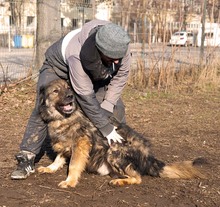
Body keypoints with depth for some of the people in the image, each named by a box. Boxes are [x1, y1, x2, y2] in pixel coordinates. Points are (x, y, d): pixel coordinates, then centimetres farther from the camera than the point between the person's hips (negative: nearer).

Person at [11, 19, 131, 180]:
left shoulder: (121, 46, -33)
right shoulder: (78, 56, -46)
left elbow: (120, 75, -16)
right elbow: (86, 98, -39)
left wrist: (107, 105, -22)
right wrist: (106, 128, -33)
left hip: (98, 73, 5)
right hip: (59, 65, -4)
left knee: (116, 108, -8)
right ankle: (27, 159, -12)